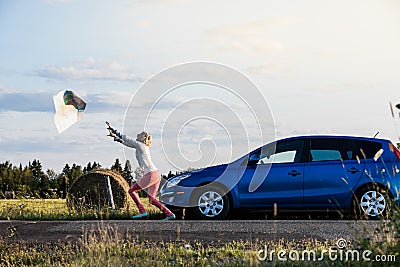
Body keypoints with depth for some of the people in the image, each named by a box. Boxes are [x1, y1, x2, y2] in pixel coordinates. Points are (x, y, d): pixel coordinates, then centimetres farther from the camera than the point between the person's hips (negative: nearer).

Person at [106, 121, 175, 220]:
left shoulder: (140, 145, -2)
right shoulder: (144, 147, 22)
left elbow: (126, 139, 2)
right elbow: (127, 142, 28)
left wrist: (113, 131, 11)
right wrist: (115, 136, 29)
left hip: (151, 174, -9)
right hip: (157, 174, 9)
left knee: (132, 191, 2)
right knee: (151, 199, 11)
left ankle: (142, 211, -4)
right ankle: (169, 214, 2)